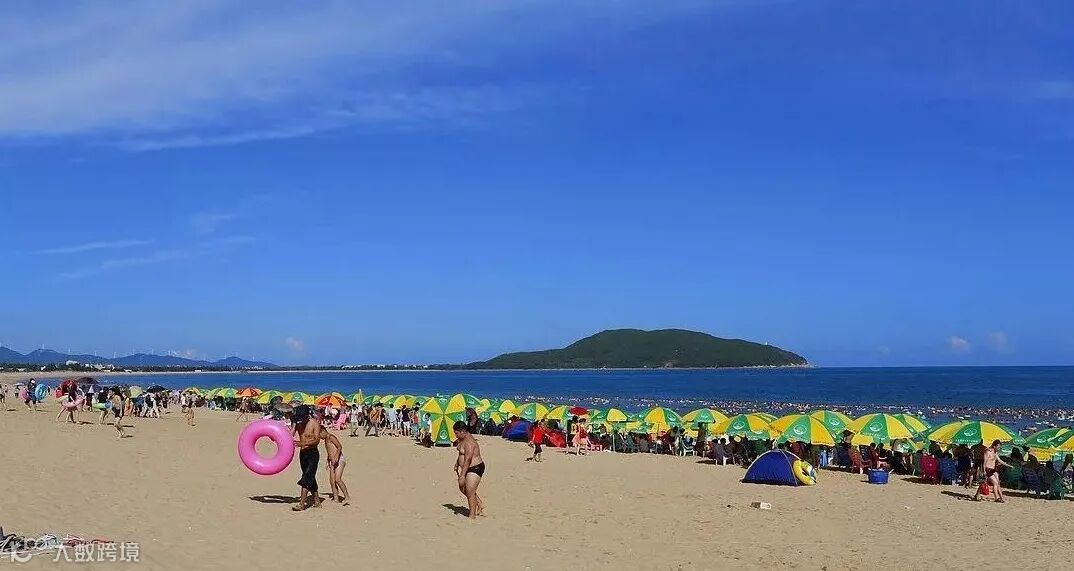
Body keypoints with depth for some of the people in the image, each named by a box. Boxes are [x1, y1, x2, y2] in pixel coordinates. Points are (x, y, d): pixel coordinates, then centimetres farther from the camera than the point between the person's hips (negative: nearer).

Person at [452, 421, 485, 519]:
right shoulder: (463, 439, 7)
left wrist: (462, 476, -29)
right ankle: (480, 505, 32)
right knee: (463, 489, 19)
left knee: (470, 493, -6)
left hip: (475, 468, -11)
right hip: (468, 468, 11)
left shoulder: (469, 442, -25)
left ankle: (472, 517, 3)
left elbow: (467, 460, -29)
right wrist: (457, 465, 29)